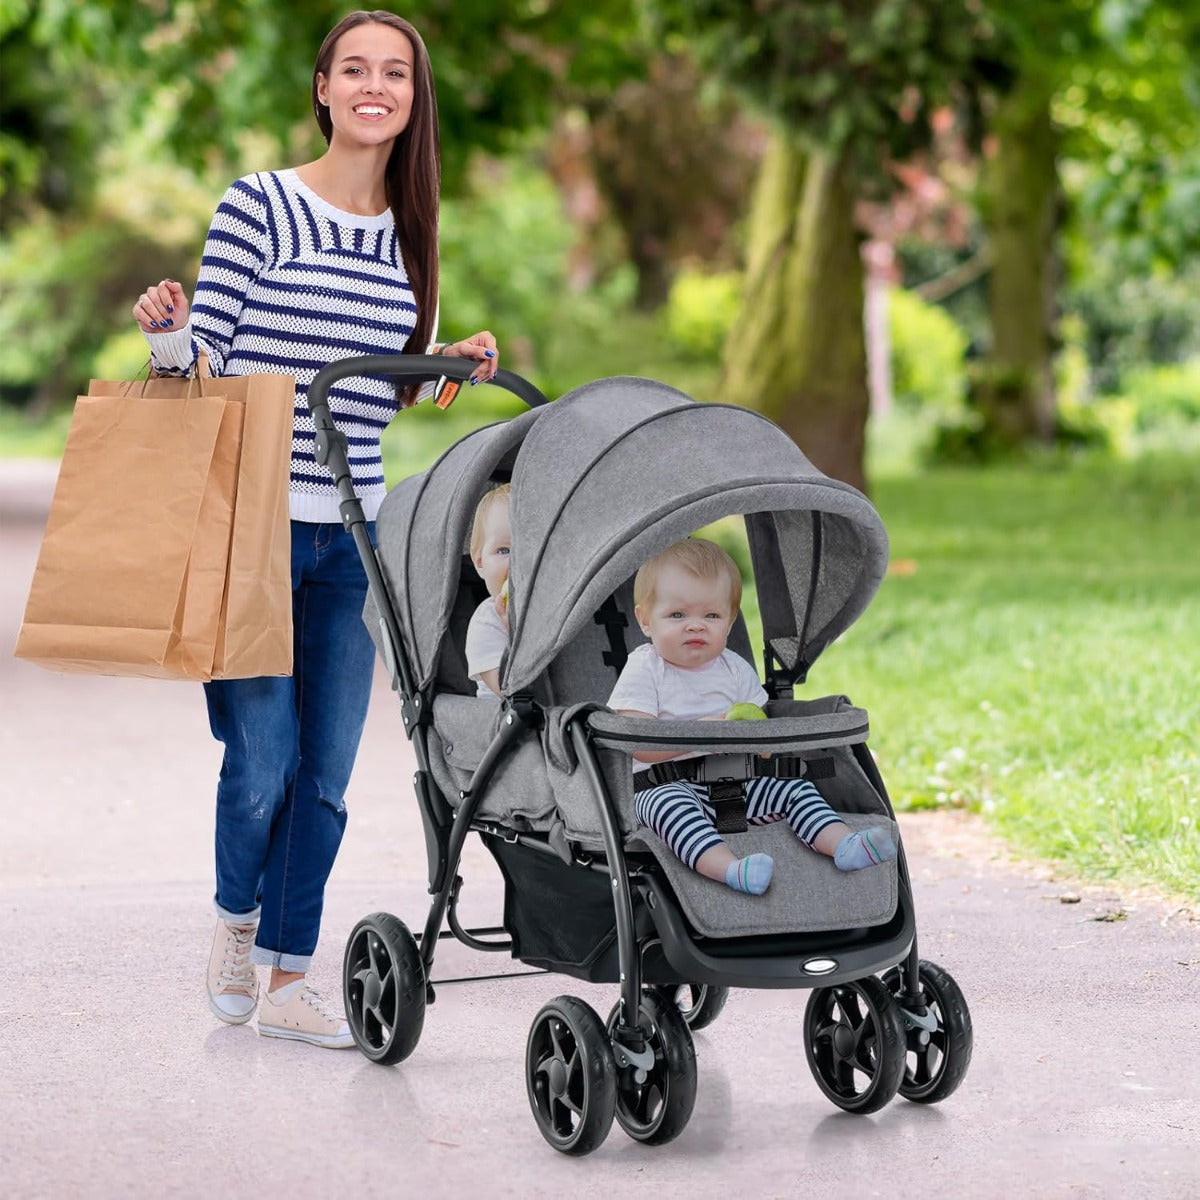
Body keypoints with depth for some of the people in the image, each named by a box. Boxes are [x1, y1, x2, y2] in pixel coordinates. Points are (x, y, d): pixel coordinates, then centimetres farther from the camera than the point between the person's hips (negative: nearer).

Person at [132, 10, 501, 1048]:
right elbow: (201, 363, -4)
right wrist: (168, 332, -25)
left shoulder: (409, 233, 9)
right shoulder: (260, 206, -7)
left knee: (327, 768, 4)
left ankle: (289, 980, 15)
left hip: (349, 535, 5)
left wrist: (455, 368, 2)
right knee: (263, 758, -4)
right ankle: (236, 919, 27)